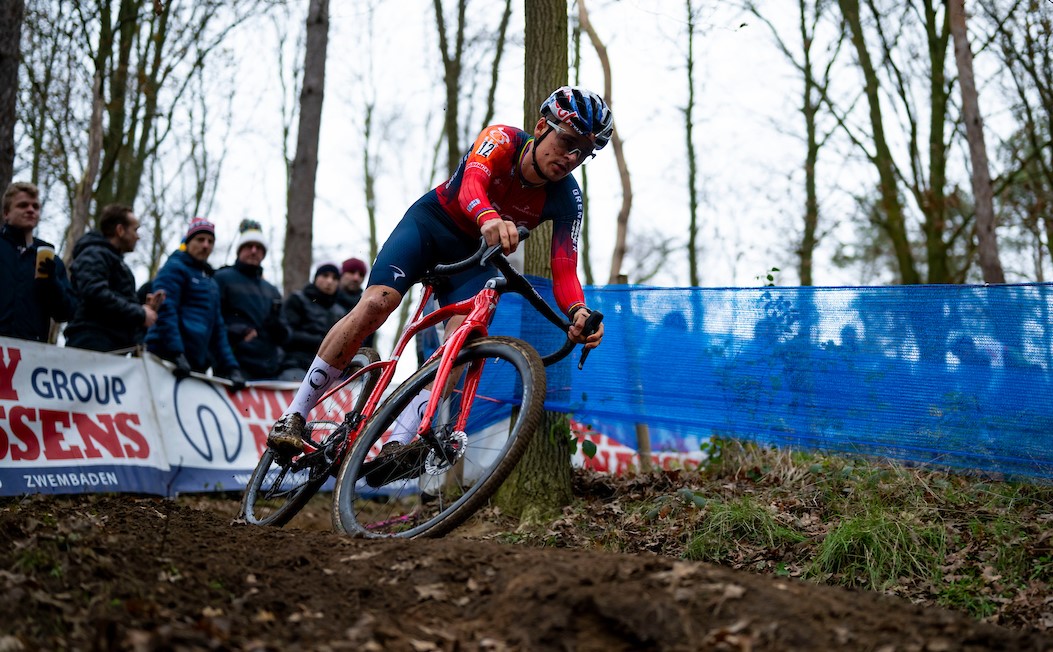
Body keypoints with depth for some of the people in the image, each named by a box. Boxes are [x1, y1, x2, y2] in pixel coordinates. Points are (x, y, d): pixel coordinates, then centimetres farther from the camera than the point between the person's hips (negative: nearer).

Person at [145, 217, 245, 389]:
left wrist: (230, 367, 14)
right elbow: (165, 311, -11)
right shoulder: (174, 268, 2)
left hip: (197, 361, 8)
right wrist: (177, 354, -22)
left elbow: (217, 328, 25)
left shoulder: (210, 281, 26)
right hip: (167, 356, -8)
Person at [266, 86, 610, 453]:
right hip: (432, 220, -3)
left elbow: (564, 271, -24)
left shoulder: (567, 200, -18)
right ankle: (293, 418, -15)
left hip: (478, 254, 3)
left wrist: (578, 312, -47)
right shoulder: (503, 140, -25)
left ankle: (401, 440, -20)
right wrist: (488, 219, -69)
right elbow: (472, 186, -45)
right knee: (377, 303, -23)